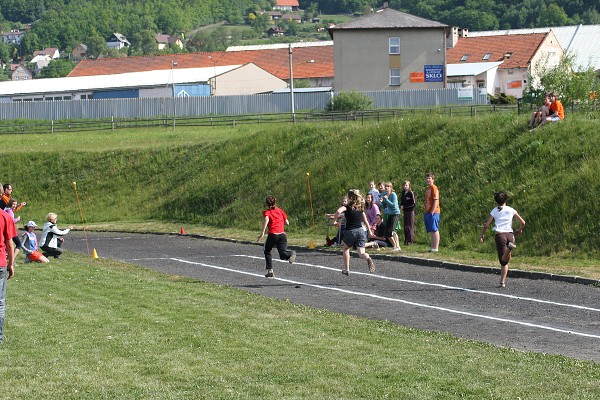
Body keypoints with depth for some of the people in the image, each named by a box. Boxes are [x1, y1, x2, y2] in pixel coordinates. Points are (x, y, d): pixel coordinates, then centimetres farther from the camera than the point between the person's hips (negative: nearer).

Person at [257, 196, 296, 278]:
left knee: (267, 252, 20)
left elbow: (267, 220, -16)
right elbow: (287, 223, 16)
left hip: (272, 234, -2)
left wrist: (262, 233, -22)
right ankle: (291, 254, -41)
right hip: (282, 234, 2)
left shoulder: (267, 212, 6)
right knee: (283, 253, -7)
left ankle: (270, 271, 14)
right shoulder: (280, 210, 18)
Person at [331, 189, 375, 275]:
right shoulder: (360, 208, 11)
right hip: (361, 230, 3)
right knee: (361, 253, -2)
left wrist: (334, 221, -12)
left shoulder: (347, 207, -5)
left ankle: (346, 269, 24)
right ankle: (368, 259, -37)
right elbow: (365, 221, 19)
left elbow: (338, 211, -26)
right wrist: (370, 231, 30)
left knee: (346, 249, 23)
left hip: (350, 231, -3)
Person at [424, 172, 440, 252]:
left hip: (433, 212, -9)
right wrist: (425, 212, 18)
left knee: (435, 230, -8)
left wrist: (432, 212, -20)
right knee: (431, 231, 9)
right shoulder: (427, 189, 19)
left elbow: (436, 201, -15)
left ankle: (436, 248, -7)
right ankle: (433, 247, 12)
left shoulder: (434, 188, -9)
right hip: (427, 212, 9)